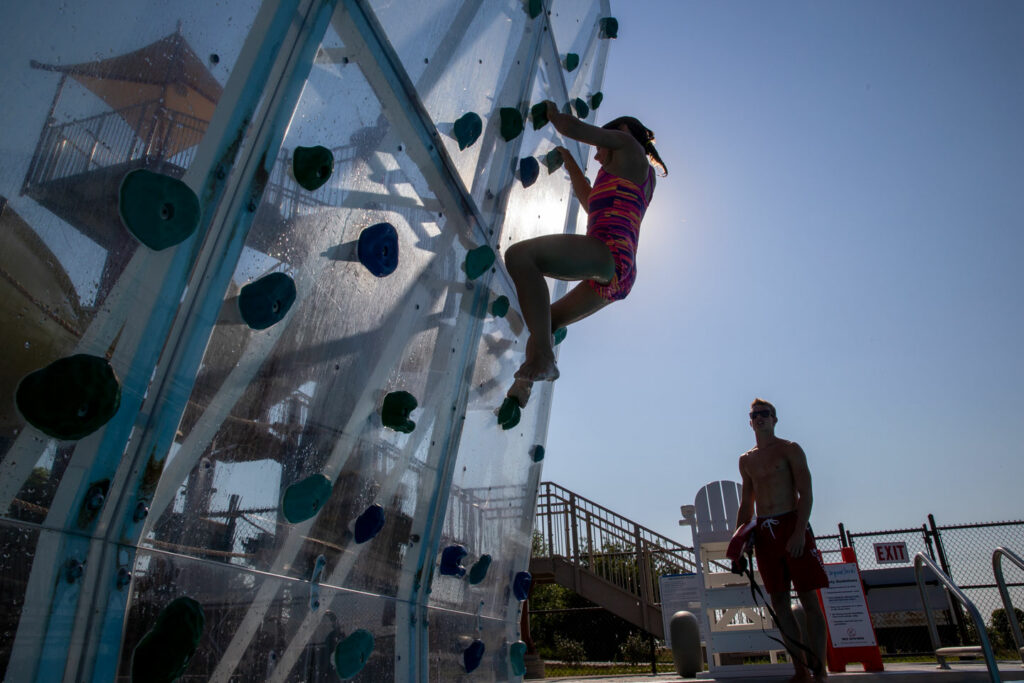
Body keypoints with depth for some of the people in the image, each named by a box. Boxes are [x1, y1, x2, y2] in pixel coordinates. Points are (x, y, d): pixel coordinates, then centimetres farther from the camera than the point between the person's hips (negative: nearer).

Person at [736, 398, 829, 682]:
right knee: (779, 602, 4)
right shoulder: (746, 460, 15)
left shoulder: (789, 449, 1)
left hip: (792, 524, -5)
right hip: (764, 532, 5)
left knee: (808, 599, -3)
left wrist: (800, 532, -18)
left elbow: (806, 494, -7)